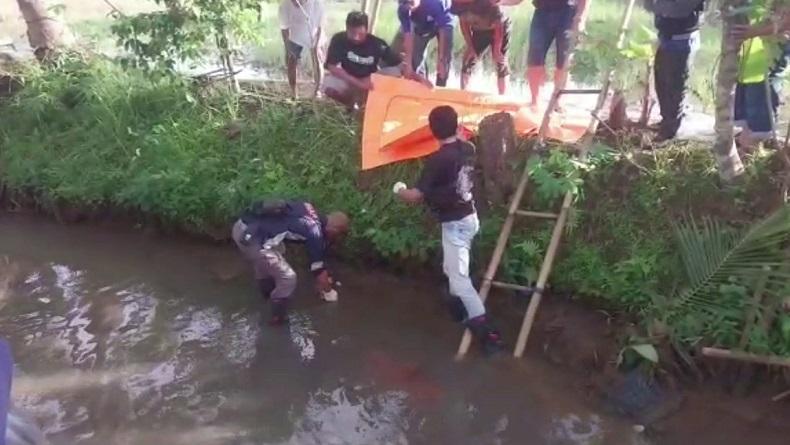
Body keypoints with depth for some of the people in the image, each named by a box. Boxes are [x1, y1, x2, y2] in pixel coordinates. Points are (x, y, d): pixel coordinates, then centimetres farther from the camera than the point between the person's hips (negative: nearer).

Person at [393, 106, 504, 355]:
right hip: (469, 217, 8)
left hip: (455, 224, -8)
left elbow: (416, 196, -21)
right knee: (453, 270, 26)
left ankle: (486, 331, -6)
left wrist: (399, 190, 0)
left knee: (459, 277, -5)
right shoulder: (468, 149, -2)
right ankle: (459, 308, 44)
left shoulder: (438, 160, -23)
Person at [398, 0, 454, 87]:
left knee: (445, 58, -15)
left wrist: (441, 60, -42)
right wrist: (408, 64, -31)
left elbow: (442, 31, -39)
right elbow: (408, 36, -28)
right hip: (421, 26, 3)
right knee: (416, 57, -4)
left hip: (443, 22, -3)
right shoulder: (402, 10, -31)